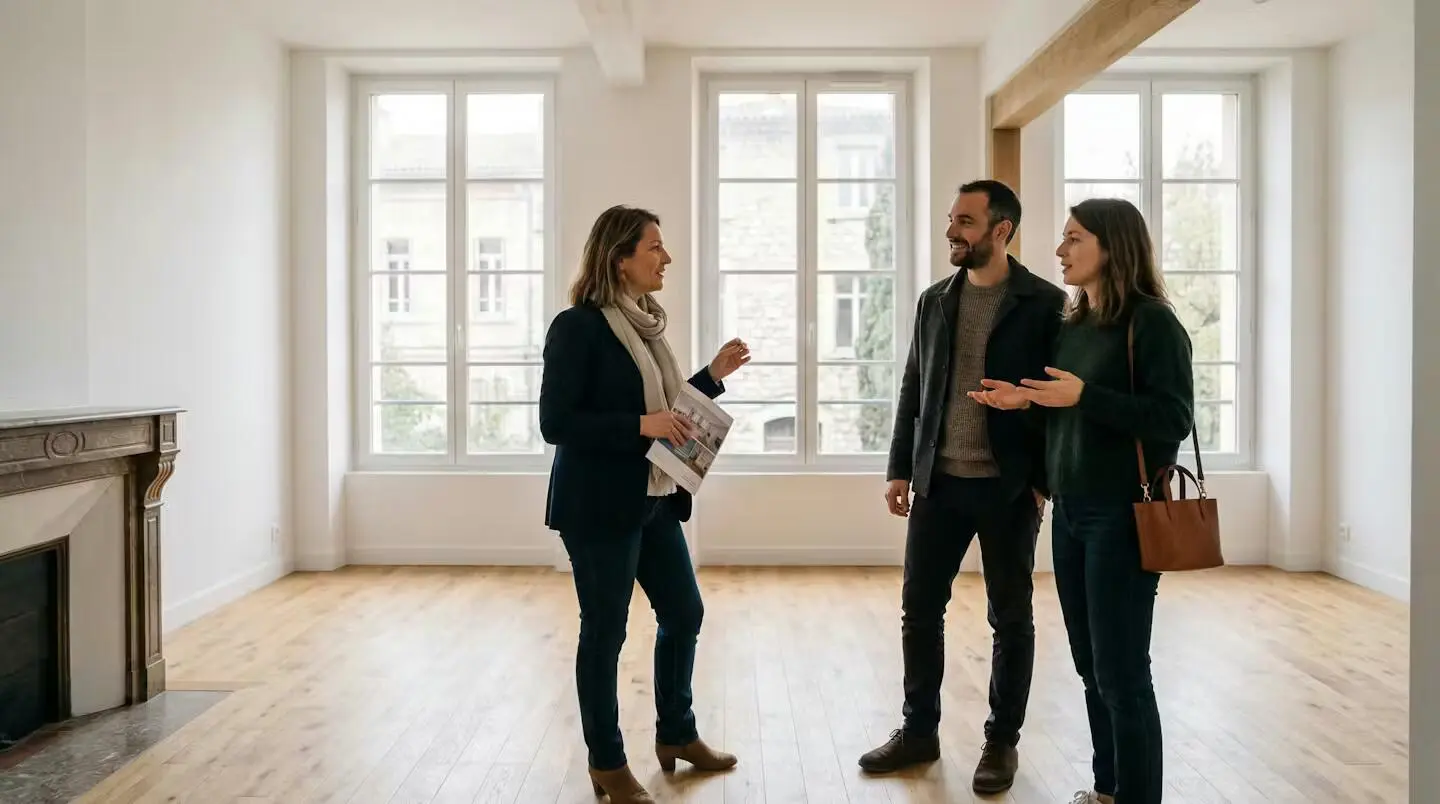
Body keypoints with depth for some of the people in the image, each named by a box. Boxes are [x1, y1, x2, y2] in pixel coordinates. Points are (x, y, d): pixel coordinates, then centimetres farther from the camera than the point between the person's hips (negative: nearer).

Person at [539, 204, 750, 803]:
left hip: (653, 500, 9)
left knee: (684, 613, 16)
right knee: (604, 631, 4)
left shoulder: (644, 323, 10)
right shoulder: (578, 326, -14)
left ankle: (676, 735, 35)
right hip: (600, 506, -8)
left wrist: (714, 374, 5)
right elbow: (555, 423, -19)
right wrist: (641, 425, -25)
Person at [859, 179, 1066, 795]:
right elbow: (913, 391, 11)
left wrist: (1046, 481, -10)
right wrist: (900, 469, 7)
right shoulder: (934, 301, 9)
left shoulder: (1044, 303, -5)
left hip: (1009, 487, -4)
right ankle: (919, 731, 26)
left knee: (1010, 618, 9)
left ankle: (1002, 741, 25)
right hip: (938, 483, 5)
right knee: (919, 609, 9)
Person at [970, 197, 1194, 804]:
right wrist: (1026, 400, 1)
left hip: (1123, 515, -7)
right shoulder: (1070, 325, 12)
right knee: (1090, 665, 15)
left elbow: (1173, 420, -18)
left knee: (1122, 672, 0)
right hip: (1069, 513, 7)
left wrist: (1083, 396, -23)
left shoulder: (1152, 321, -10)